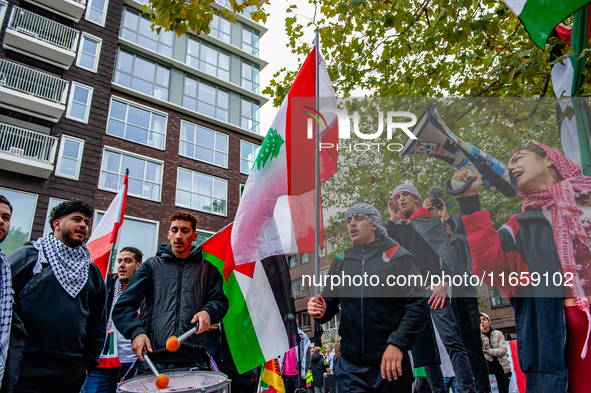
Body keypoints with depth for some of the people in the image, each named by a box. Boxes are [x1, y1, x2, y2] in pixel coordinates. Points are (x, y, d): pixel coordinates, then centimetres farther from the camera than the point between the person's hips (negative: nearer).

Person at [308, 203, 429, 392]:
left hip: (390, 364, -2)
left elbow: (418, 306, -9)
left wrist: (398, 343, -19)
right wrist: (321, 311, -12)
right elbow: (330, 303, 10)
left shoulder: (397, 256, -3)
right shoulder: (341, 261, 8)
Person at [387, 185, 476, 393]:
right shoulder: (398, 228, 20)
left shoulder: (431, 220, 9)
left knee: (450, 340, -13)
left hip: (432, 287, -4)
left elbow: (446, 252, -2)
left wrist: (444, 282, -16)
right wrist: (392, 219, 7)